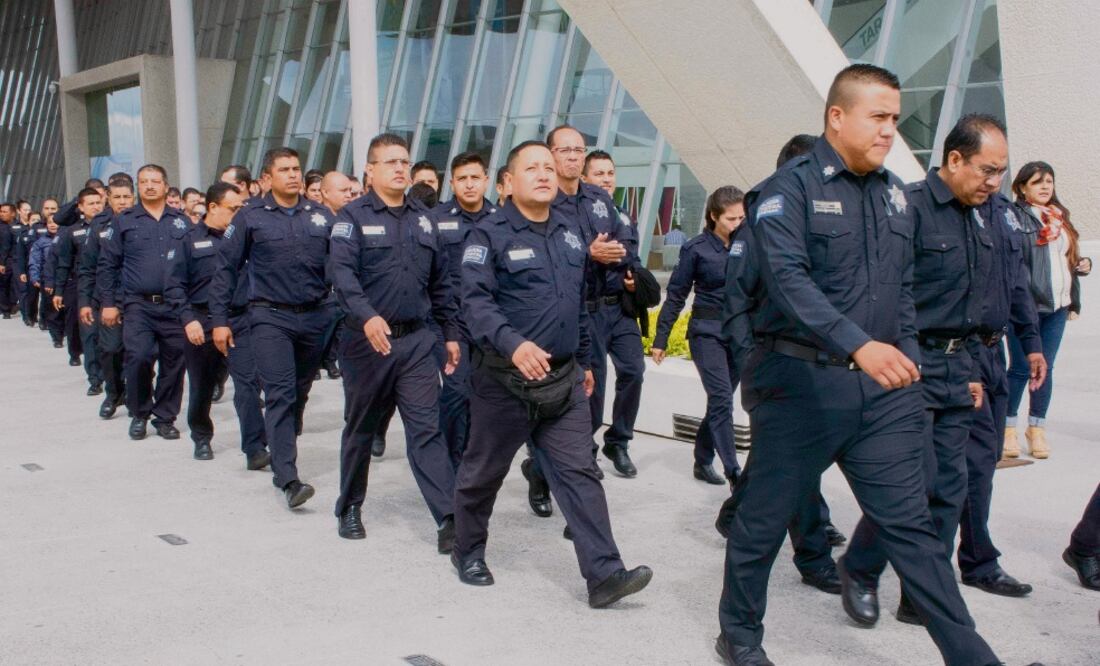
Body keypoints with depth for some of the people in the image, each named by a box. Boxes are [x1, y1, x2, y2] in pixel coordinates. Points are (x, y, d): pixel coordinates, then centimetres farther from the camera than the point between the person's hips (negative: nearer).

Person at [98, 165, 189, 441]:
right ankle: (139, 414, 9)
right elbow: (107, 264, 7)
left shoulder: (182, 221, 10)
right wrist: (108, 302, 1)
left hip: (175, 305, 2)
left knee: (173, 362, 4)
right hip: (138, 305, -1)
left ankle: (165, 417, 18)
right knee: (138, 358, -12)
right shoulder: (125, 221, 6)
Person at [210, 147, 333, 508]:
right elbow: (226, 269, 3)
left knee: (299, 394, 14)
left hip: (315, 316, 3)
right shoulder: (250, 217, 1)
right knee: (280, 395, -10)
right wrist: (219, 320, -1)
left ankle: (281, 460, 33)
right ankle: (288, 479, -12)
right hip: (270, 318, -3)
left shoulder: (321, 216, 8)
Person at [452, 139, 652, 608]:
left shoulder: (570, 232, 12)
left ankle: (604, 574, -1)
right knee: (484, 471, 11)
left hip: (564, 378, 5)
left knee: (579, 474, 0)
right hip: (505, 380, -5)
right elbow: (476, 302, -21)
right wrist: (513, 344, -36)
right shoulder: (490, 234, -9)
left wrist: (585, 360, 21)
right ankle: (468, 552, 33)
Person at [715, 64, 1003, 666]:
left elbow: (903, 290, 19)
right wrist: (858, 344, -36)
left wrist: (906, 366, 14)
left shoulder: (893, 193, 13)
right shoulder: (791, 188, -9)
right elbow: (788, 278, -24)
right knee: (765, 518, 9)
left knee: (910, 523, 7)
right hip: (801, 383, -5)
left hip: (881, 386, 5)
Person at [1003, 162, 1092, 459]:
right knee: (1021, 368, -2)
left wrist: (1082, 264, 8)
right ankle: (1009, 427, 11)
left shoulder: (1060, 217, 18)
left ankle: (1037, 428, 18)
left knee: (1046, 368, 9)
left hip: (1057, 305, 7)